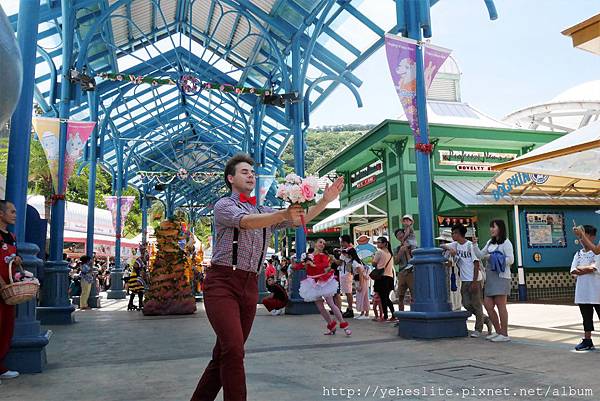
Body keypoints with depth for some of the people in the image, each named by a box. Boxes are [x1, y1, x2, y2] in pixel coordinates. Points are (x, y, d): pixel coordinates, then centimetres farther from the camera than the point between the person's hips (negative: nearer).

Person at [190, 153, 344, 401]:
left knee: (224, 354, 10)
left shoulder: (265, 213, 21)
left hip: (250, 286, 6)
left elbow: (299, 219, 10)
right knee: (234, 349, -20)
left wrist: (325, 200, -5)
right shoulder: (224, 205, 3)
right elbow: (246, 222, -19)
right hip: (222, 282, -6)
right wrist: (284, 214, -34)